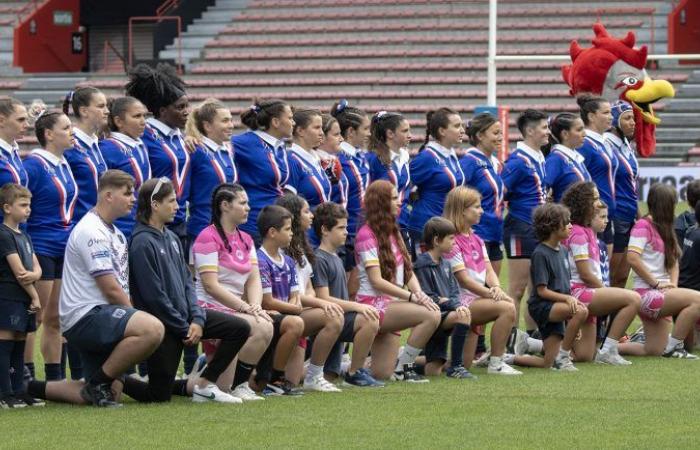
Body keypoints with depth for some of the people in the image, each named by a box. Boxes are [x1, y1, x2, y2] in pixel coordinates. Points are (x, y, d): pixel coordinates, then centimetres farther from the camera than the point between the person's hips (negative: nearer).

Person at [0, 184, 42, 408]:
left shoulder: (23, 236, 17)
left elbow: (36, 268, 11)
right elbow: (18, 271, -14)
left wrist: (33, 275, -13)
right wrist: (35, 296, -9)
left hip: (24, 300, 9)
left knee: (19, 345, 10)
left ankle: (18, 391, 13)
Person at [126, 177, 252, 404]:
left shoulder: (171, 238, 9)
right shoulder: (142, 243, -18)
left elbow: (186, 281, 10)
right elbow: (153, 296, -19)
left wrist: (197, 319, -4)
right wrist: (184, 328, -12)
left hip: (183, 315, 8)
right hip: (162, 324, -8)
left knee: (240, 328, -2)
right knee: (159, 394, -6)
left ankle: (204, 384, 5)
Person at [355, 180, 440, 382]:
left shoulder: (393, 233, 18)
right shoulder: (367, 234, -9)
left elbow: (408, 272, 11)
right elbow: (376, 280, -16)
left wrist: (420, 294, -11)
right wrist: (412, 297, -22)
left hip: (391, 305, 8)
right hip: (375, 303, -8)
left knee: (382, 374, -2)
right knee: (431, 316, -27)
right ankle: (403, 366, -14)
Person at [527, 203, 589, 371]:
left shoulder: (562, 250, 12)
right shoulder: (540, 253, -12)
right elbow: (542, 291, -16)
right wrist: (567, 298, -26)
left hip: (558, 306, 8)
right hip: (542, 306, -8)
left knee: (548, 364, -3)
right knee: (582, 311, -32)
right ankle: (563, 356, -21)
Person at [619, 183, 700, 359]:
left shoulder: (663, 228, 21)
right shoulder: (643, 225, -8)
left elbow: (673, 261, 21)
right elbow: (632, 258, -19)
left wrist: (673, 284, 1)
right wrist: (656, 283, -16)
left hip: (661, 295, 9)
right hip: (647, 293, -9)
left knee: (654, 351, 4)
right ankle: (673, 347, -15)